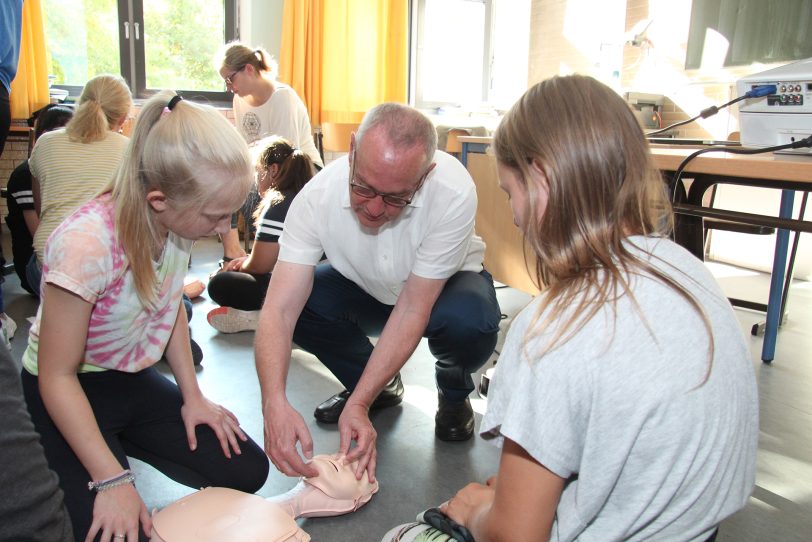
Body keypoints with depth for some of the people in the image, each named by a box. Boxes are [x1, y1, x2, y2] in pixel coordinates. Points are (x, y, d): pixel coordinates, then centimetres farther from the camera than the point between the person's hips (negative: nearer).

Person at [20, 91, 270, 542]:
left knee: (247, 472, -2)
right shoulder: (84, 245, -32)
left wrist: (193, 397, -1)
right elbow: (58, 376, -23)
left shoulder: (180, 219, -14)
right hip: (70, 393, -5)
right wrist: (112, 481, -24)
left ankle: (121, 441, 16)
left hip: (135, 380, 6)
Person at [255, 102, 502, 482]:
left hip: (445, 284, -2)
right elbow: (278, 311, -31)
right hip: (366, 290, 3)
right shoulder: (319, 195, -29)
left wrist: (359, 404, -35)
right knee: (298, 299, -25)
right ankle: (381, 385, 3)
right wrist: (274, 403, -47)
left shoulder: (454, 194, -34)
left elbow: (412, 311, -30)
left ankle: (453, 392, 2)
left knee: (469, 323, -36)